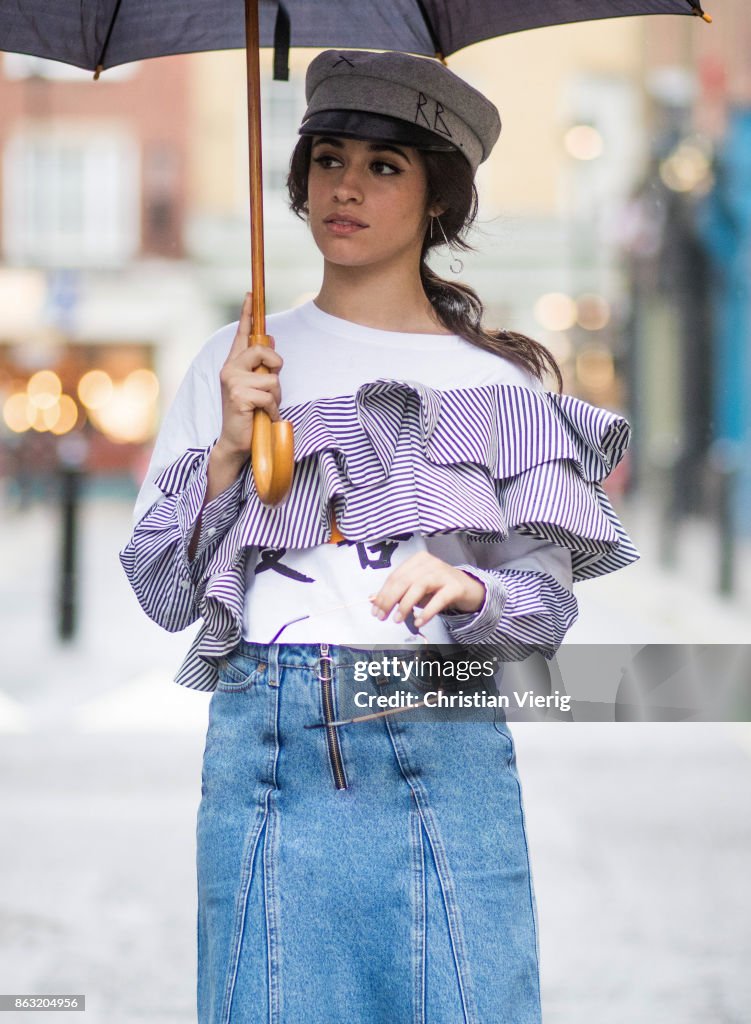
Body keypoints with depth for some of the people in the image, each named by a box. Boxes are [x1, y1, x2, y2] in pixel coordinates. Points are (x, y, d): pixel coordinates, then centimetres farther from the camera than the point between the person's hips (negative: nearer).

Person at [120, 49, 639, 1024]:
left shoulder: (495, 380, 9)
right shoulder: (236, 363, 13)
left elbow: (550, 600, 4)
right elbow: (162, 593, 9)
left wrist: (470, 590, -16)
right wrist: (228, 449, -3)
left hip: (446, 750, -1)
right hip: (266, 738, 1)